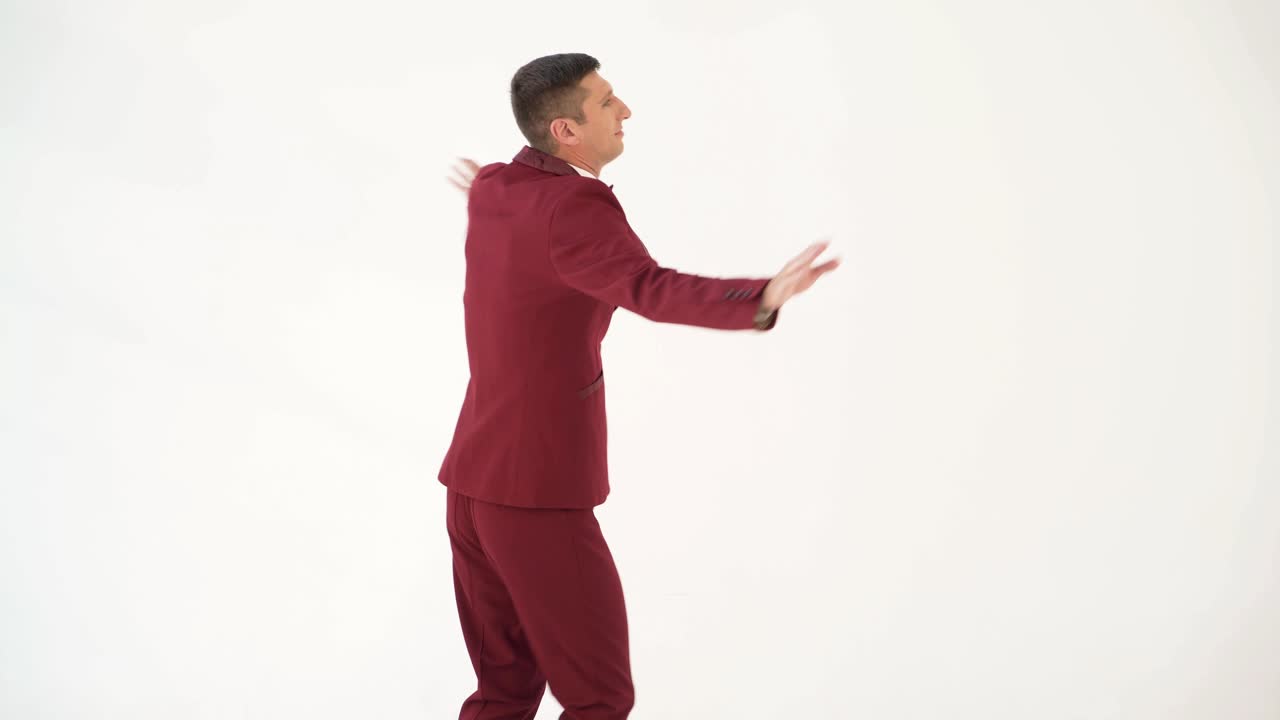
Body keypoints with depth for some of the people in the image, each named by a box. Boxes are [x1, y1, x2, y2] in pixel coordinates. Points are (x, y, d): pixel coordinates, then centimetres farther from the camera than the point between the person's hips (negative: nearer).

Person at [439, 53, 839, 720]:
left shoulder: (491, 190, 7)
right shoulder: (574, 207, -20)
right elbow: (652, 291, -39)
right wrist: (763, 297, -57)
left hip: (474, 481, 9)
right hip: (539, 494, -9)